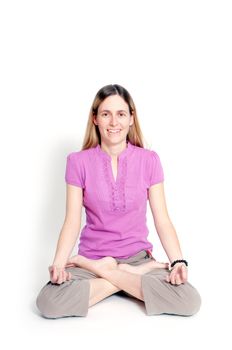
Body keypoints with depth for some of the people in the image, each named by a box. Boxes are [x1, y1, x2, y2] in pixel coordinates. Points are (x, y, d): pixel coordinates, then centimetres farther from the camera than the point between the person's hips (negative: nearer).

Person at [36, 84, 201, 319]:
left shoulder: (149, 160, -2)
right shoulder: (78, 162, -3)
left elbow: (162, 221, -3)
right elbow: (72, 222, -7)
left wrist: (178, 261, -19)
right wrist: (58, 264, -23)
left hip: (138, 256, 1)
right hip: (92, 256, 0)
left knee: (190, 302, -25)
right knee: (48, 303, -29)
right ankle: (137, 274, -14)